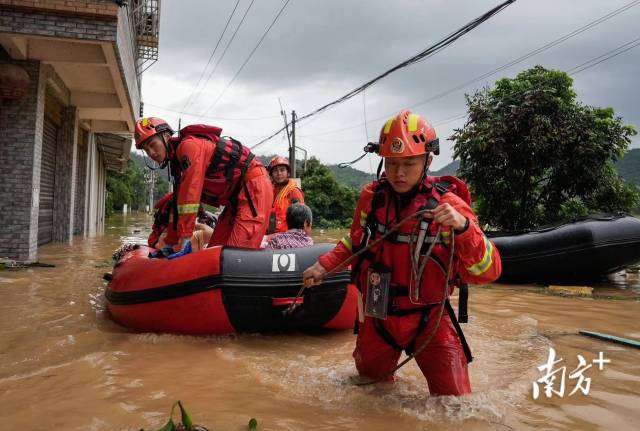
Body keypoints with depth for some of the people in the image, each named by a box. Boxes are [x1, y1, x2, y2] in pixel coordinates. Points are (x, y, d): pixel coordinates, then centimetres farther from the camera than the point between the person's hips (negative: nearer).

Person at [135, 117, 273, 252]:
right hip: (237, 197, 10)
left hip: (253, 187, -10)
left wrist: (184, 237, -21)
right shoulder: (177, 159, 15)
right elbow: (182, 198, 19)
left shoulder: (189, 146, -15)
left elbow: (190, 194, -23)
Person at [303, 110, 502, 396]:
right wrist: (325, 265, -1)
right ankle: (383, 379, 58)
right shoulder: (371, 197, -8)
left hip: (429, 321, -3)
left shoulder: (447, 205, -19)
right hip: (377, 319, 3)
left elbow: (486, 273, -24)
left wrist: (464, 227, -40)